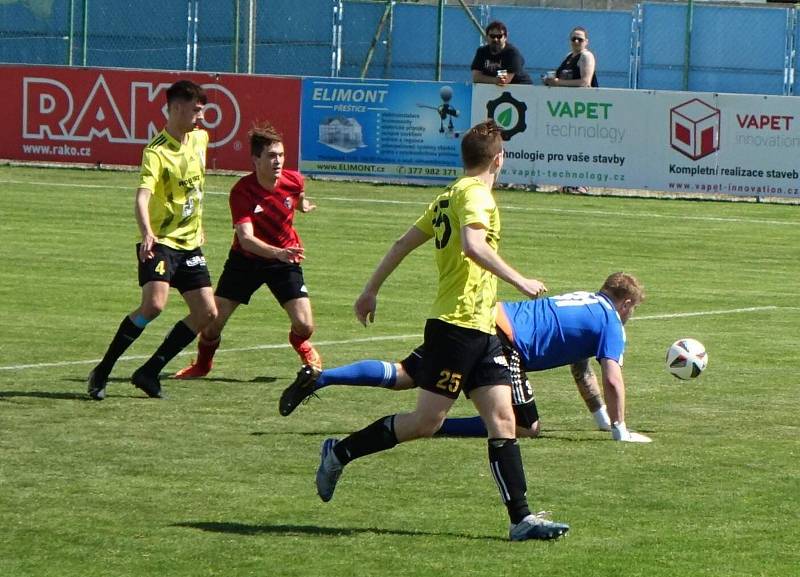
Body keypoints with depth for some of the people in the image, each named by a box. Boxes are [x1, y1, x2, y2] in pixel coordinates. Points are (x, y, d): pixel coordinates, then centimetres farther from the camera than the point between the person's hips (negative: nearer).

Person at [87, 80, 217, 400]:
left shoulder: (199, 139, 7)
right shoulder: (156, 151, -18)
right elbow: (143, 196, -33)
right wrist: (147, 233, -50)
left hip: (189, 242, 8)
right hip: (160, 241, -8)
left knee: (207, 313, 1)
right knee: (154, 304, -26)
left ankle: (150, 372, 9)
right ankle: (102, 372, -12)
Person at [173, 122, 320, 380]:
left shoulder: (293, 180, -16)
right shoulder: (241, 192, -27)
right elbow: (246, 239, -38)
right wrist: (278, 252, -52)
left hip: (284, 259, 2)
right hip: (246, 259, -2)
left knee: (304, 325, -10)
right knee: (213, 320, -7)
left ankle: (302, 347, 29)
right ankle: (202, 364, 25)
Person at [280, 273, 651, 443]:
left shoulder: (585, 302, 32)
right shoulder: (610, 320, 8)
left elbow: (581, 371, 42)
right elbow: (612, 379, 1)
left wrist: (601, 417, 47)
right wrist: (619, 429, 12)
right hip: (503, 338, -8)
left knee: (403, 375, 3)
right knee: (527, 427, -5)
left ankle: (317, 378, -14)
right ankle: (431, 427, -21)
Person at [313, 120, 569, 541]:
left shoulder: (450, 196, 18)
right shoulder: (475, 194, -10)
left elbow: (404, 243, 21)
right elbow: (473, 245, -28)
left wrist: (371, 290, 27)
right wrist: (520, 282, -25)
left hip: (480, 331, 10)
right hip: (456, 326, -10)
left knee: (503, 419, 1)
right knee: (427, 421, -5)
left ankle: (521, 518, -4)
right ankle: (340, 453, 10)